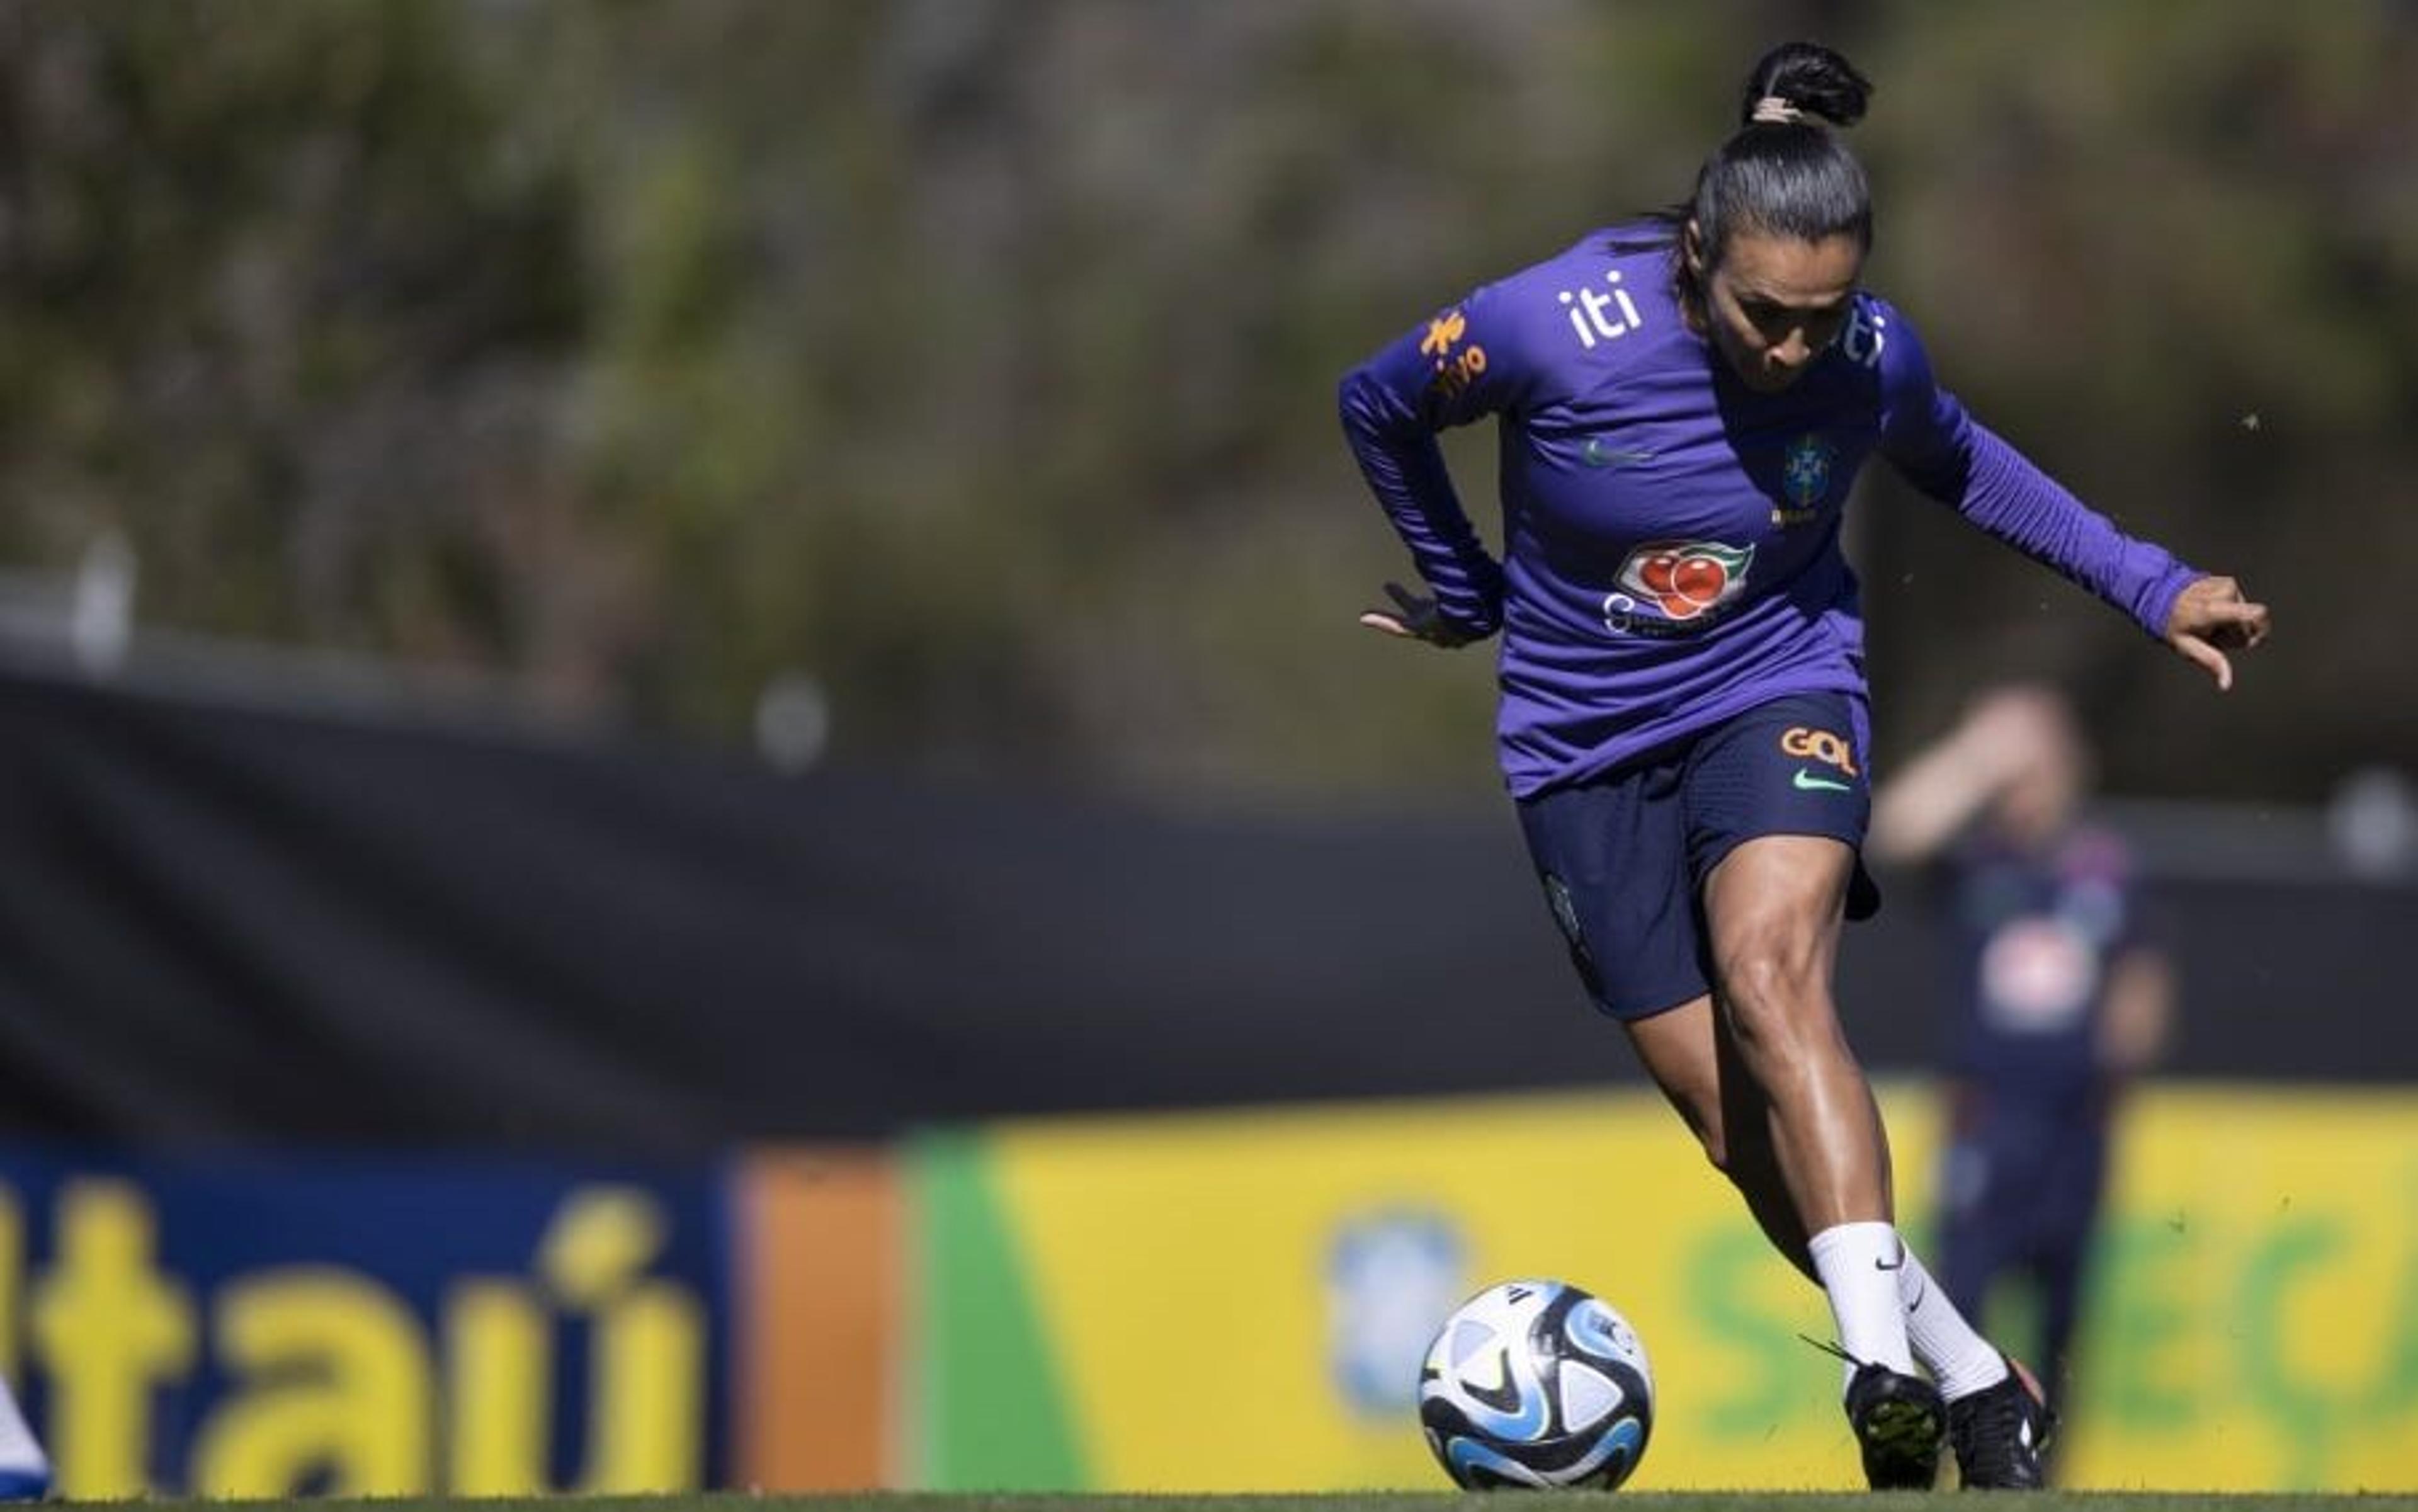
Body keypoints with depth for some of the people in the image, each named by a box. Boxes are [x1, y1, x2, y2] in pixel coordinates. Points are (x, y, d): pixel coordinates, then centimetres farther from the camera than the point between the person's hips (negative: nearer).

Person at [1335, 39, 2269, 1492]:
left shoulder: (1874, 357, -14)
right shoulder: (1552, 327, -23)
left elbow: (1957, 463, 10)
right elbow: (1378, 406, -2)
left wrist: (2150, 583, 4)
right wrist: (1466, 593, 10)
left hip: (1779, 687, -1)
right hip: (1586, 739, 1)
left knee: (1767, 974, -30)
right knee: (1739, 1123, -4)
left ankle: (1883, 1365, -40)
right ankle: (1973, 1381, 9)